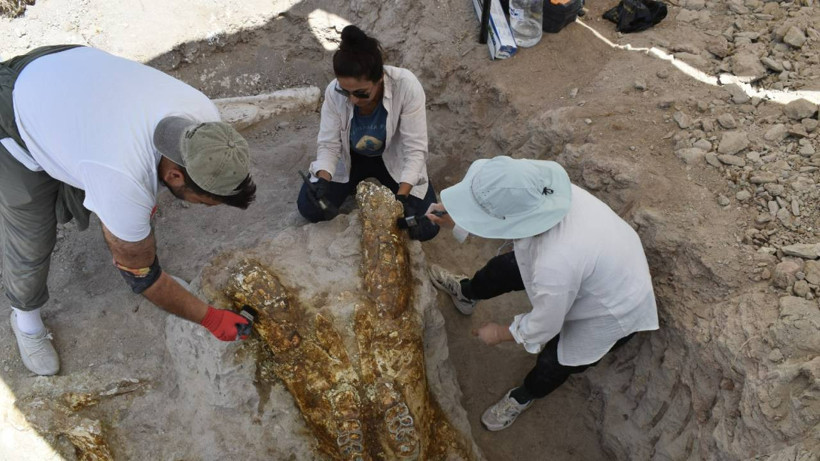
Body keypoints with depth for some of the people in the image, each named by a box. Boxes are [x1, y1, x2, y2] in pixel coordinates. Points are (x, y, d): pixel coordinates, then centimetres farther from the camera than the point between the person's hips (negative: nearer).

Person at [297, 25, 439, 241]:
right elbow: (328, 145, -17)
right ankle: (357, 186, 16)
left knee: (425, 228, -12)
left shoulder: (406, 86, -34)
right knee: (310, 209, -13)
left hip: (394, 159, -1)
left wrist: (401, 196, -40)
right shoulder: (334, 92, -26)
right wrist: (323, 181, -37)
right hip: (351, 158, 2)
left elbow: (415, 149, -29)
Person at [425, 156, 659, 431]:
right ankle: (467, 293, 53)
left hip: (613, 308, -6)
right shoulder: (542, 192, -29)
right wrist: (454, 221, -12)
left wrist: (500, 333, -7)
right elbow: (497, 220, -4)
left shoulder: (556, 265, -46)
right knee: (504, 268, 18)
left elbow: (544, 327, -24)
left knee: (553, 362, 13)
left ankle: (524, 397, 48)